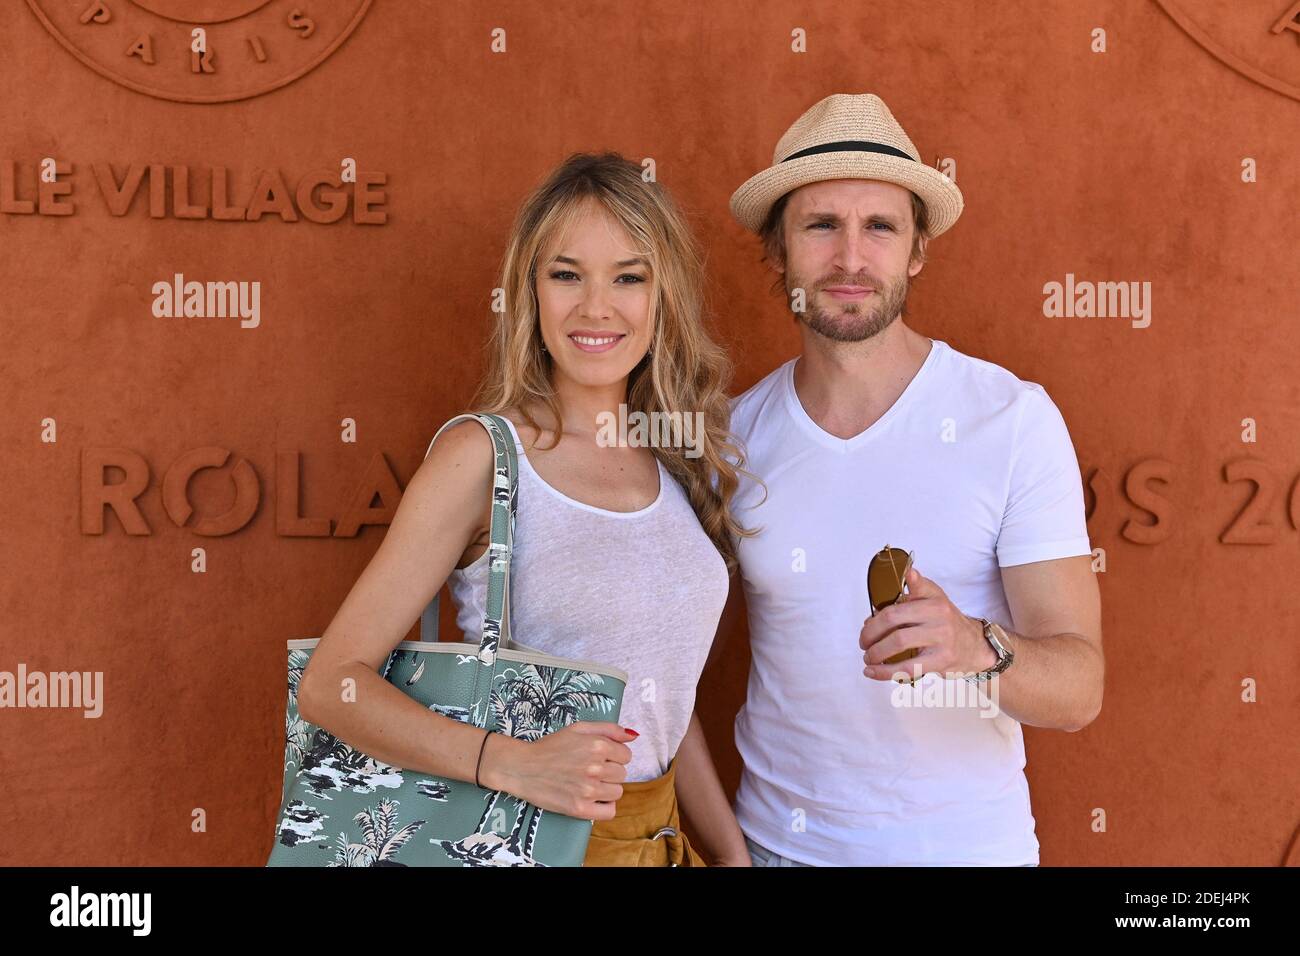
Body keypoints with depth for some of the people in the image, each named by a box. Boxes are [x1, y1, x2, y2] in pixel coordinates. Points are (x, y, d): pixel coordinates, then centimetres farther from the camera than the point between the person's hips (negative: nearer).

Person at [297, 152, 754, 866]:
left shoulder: (683, 459, 0)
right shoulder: (481, 455, -17)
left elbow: (663, 691, 8)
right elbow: (330, 682, -19)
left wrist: (731, 853, 7)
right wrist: (509, 762, -31)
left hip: (664, 833, 5)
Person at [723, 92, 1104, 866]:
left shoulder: (1016, 419, -14)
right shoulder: (738, 432, -7)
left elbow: (1079, 689, -16)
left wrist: (976, 648, -35)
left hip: (962, 840, -1)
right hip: (774, 837, 2)